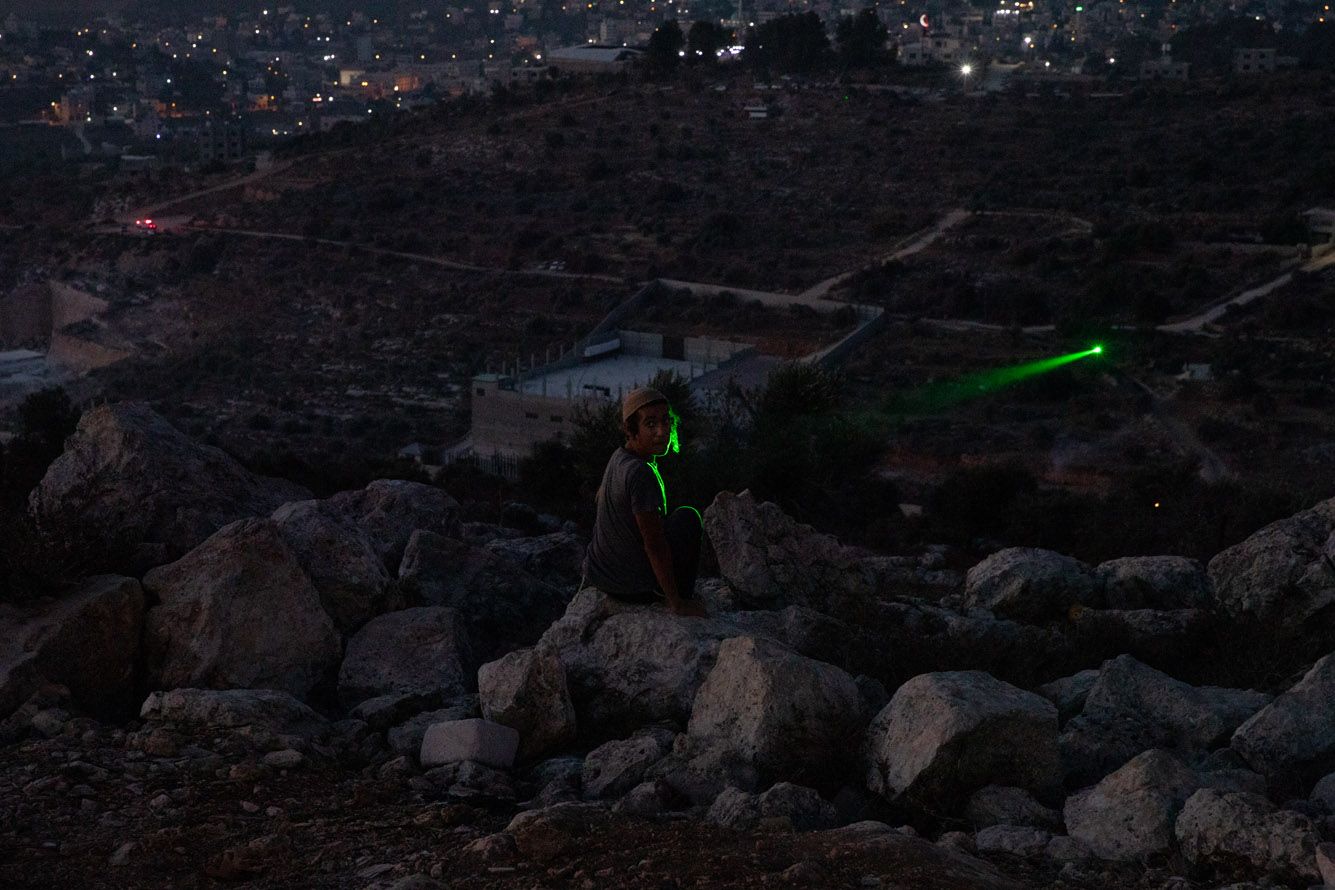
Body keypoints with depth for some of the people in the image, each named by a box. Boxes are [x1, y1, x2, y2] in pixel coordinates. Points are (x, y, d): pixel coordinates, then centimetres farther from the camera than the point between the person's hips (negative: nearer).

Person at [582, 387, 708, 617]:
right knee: (688, 517, 7)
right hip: (632, 587, -9)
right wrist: (676, 603, -18)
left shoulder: (618, 457, -2)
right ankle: (681, 598, 13)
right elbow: (654, 545, -27)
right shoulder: (641, 475, -29)